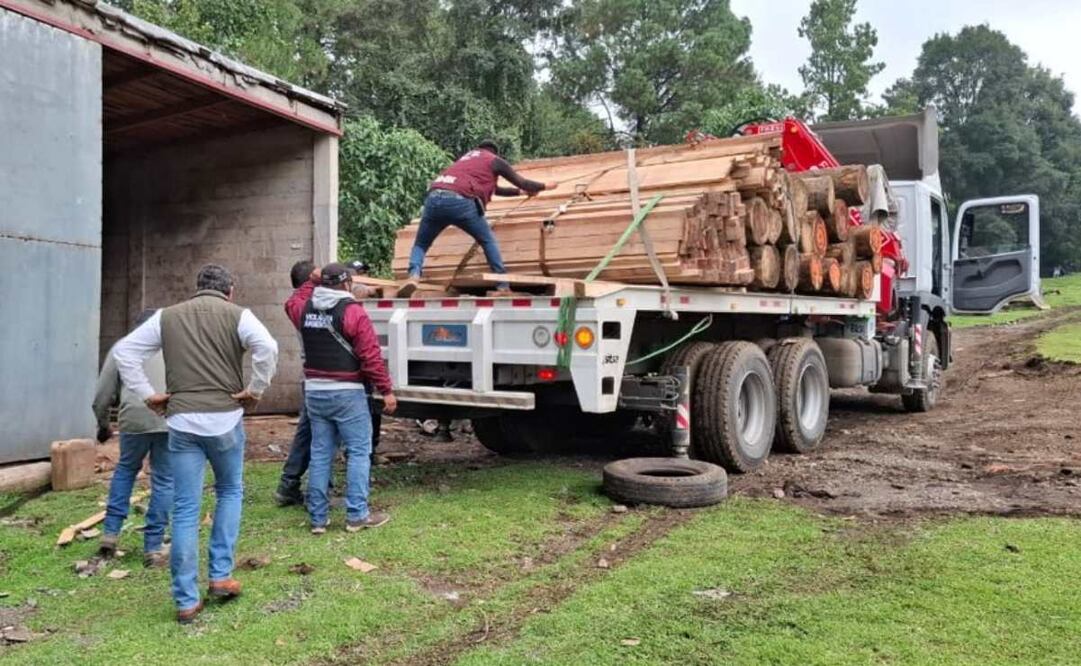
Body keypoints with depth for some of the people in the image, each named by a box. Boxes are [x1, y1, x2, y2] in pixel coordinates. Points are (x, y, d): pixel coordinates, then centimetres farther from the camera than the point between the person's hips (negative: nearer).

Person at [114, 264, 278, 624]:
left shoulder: (167, 316, 12)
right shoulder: (237, 315, 1)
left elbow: (124, 351, 9)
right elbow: (268, 347, -17)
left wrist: (147, 394, 9)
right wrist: (255, 390, -6)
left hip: (182, 421, 2)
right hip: (225, 418, -2)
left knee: (185, 510, 6)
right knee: (230, 492, 20)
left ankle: (186, 601, 10)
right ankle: (221, 576, 18)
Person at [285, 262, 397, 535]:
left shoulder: (305, 310, 6)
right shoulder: (353, 312, -12)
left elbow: (291, 304, 33)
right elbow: (371, 356, -15)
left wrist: (312, 281, 37)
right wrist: (386, 391, -11)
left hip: (314, 392, 6)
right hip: (347, 393, -6)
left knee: (320, 454, 11)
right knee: (359, 452, 2)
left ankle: (318, 518, 14)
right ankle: (357, 515, 1)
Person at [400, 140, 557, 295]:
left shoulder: (467, 157, 41)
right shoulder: (495, 160, 23)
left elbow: (492, 188, 51)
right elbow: (521, 182, 28)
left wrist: (519, 192, 62)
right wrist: (544, 186, 47)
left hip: (434, 198, 5)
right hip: (460, 201, -4)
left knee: (420, 244, 19)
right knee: (488, 241, 17)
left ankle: (414, 276, -9)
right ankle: (503, 286, 12)